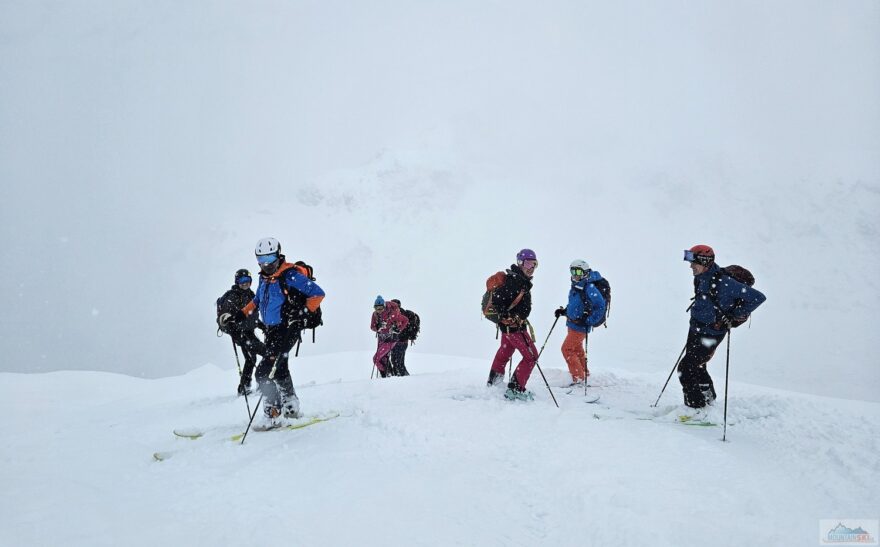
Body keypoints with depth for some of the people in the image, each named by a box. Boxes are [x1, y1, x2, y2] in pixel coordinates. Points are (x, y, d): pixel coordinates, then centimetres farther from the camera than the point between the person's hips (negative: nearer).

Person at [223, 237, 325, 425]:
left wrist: (305, 314, -22)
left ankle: (272, 416, -12)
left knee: (264, 372, -16)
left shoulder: (291, 276, -15)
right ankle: (291, 407, 37)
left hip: (288, 330, -9)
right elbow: (257, 300, 27)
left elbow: (318, 293, -14)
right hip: (271, 331, 9)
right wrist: (241, 313, 15)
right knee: (279, 369, 21)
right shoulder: (264, 278, 9)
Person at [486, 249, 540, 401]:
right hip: (514, 326, -10)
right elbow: (496, 298, -29)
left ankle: (493, 382, 41)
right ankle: (515, 389, -5)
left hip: (508, 325, 10)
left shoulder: (522, 280, 9)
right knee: (531, 357, -6)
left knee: (504, 353, 25)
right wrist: (507, 317, -22)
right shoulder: (515, 281, -22)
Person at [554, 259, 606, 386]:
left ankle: (579, 377, -1)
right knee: (577, 349, 23)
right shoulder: (575, 287, 6)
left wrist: (589, 321, -24)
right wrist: (564, 311, 8)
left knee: (567, 349, -9)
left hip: (580, 326, -9)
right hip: (572, 324, 9)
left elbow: (600, 306, -23)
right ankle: (584, 373, 41)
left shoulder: (590, 288, -21)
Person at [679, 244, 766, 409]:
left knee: (686, 368, -10)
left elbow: (758, 297, -23)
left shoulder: (724, 282, -26)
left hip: (711, 334, -9)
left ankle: (697, 409, 2)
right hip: (696, 329, 9)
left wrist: (734, 315, -18)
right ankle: (708, 400, 44)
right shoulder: (701, 278, 0)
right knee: (696, 367, 23)